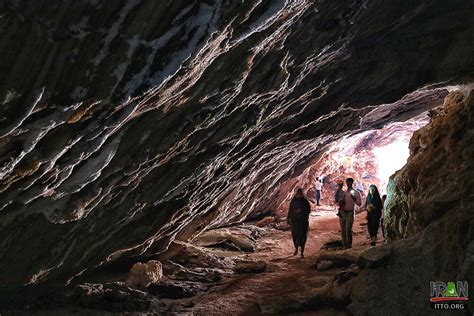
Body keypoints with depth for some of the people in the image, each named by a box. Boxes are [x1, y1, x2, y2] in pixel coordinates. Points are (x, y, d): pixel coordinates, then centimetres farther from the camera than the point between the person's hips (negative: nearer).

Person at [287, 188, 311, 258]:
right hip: (294, 221, 1)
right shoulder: (293, 201, 1)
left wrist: (301, 210, -15)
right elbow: (290, 210, 6)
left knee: (302, 236, -3)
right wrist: (288, 219, 5)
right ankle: (296, 249, 28)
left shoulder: (305, 201, -2)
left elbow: (308, 210, 0)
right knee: (294, 235, 3)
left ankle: (302, 252, 4)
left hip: (303, 221, -1)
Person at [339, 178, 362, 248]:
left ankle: (349, 245, 1)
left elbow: (359, 203, -5)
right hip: (343, 213, 4)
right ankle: (344, 245, 15)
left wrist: (354, 199, -23)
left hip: (350, 213, -4)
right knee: (343, 230, 5)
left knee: (348, 230, -11)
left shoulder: (356, 193, 0)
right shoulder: (344, 192, 12)